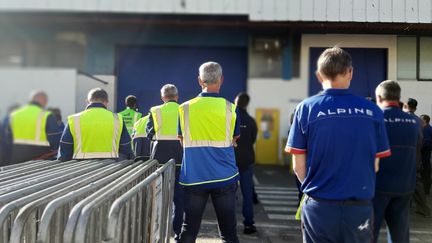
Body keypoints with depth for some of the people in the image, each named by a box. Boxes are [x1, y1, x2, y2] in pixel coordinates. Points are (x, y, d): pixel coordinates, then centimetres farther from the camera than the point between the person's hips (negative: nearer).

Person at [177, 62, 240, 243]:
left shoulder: (185, 108, -1)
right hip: (224, 178, 0)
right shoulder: (230, 108, -4)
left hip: (193, 178, 1)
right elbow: (233, 141, 8)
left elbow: (183, 141, 10)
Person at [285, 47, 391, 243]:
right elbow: (374, 165, 4)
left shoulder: (306, 108, -8)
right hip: (360, 207, 1)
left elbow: (298, 167, -4)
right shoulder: (372, 111, -3)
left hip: (319, 207, -1)